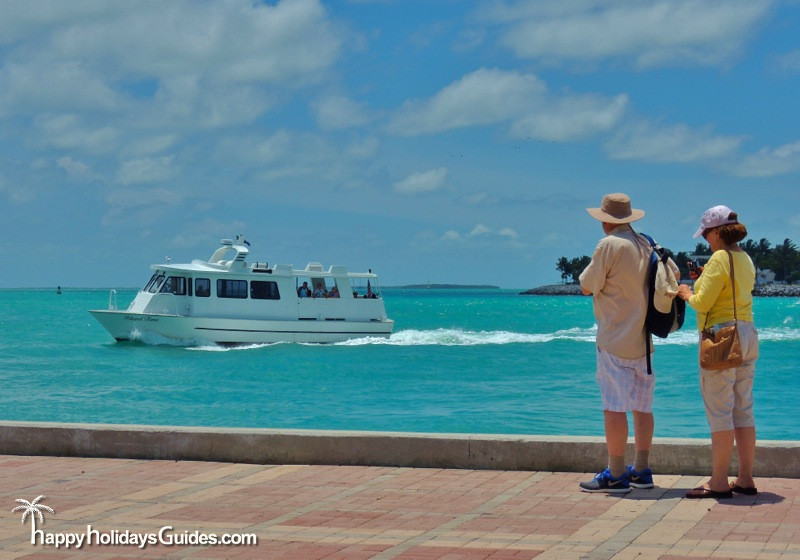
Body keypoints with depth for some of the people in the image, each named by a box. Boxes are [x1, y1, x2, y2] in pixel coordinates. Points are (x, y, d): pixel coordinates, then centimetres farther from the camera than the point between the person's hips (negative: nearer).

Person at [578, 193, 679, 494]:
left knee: (614, 407, -5)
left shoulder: (609, 245, -14)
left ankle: (616, 475, -4)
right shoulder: (648, 245, 7)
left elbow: (587, 287, -10)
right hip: (643, 339, 8)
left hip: (615, 339, -8)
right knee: (642, 406, 11)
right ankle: (641, 470, 16)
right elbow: (674, 273, 18)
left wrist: (591, 269, 8)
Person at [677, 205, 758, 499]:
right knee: (743, 410, 11)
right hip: (747, 336, 9)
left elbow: (703, 303, -17)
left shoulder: (719, 259, -14)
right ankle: (745, 479, 15)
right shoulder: (745, 259, 13)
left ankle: (719, 482, -3)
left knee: (720, 411, -5)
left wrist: (687, 293, 2)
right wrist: (708, 279, 20)